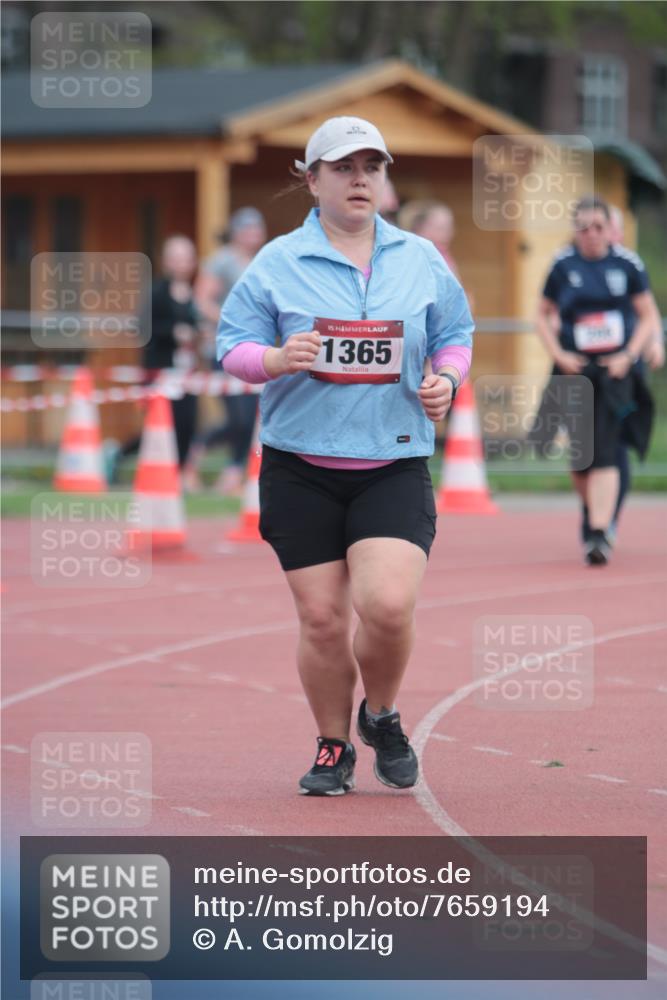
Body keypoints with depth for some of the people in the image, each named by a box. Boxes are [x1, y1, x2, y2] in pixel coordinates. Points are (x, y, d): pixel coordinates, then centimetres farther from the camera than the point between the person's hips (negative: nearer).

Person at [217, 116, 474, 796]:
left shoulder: (421, 260, 8)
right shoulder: (278, 263, 1)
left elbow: (455, 334, 18)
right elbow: (231, 345, 2)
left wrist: (446, 380, -3)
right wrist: (276, 360, -19)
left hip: (394, 466, 0)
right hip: (300, 469, 0)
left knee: (387, 605, -16)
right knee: (321, 618, 0)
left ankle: (381, 716, 13)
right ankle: (334, 748, 21)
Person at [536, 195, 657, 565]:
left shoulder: (627, 264, 0)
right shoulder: (563, 266, 2)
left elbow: (648, 317, 6)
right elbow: (544, 315, 12)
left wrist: (628, 356, -7)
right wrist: (558, 354, -2)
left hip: (615, 368, -2)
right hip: (574, 369, 2)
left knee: (604, 454, -14)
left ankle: (600, 534, -18)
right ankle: (594, 514, 32)